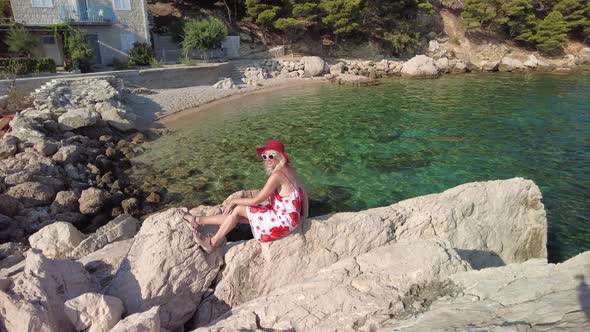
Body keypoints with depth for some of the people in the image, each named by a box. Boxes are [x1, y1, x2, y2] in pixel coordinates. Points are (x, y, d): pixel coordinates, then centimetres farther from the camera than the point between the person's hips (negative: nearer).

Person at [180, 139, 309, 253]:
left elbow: (256, 201, -18)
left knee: (238, 210, -4)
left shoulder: (277, 175, -22)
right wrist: (304, 214, 14)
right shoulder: (288, 170, 6)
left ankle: (212, 243, 9)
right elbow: (303, 193, 11)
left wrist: (233, 201, -5)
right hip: (286, 217, 9)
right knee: (237, 216, 8)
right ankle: (197, 221, 19)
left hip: (282, 221, -9)